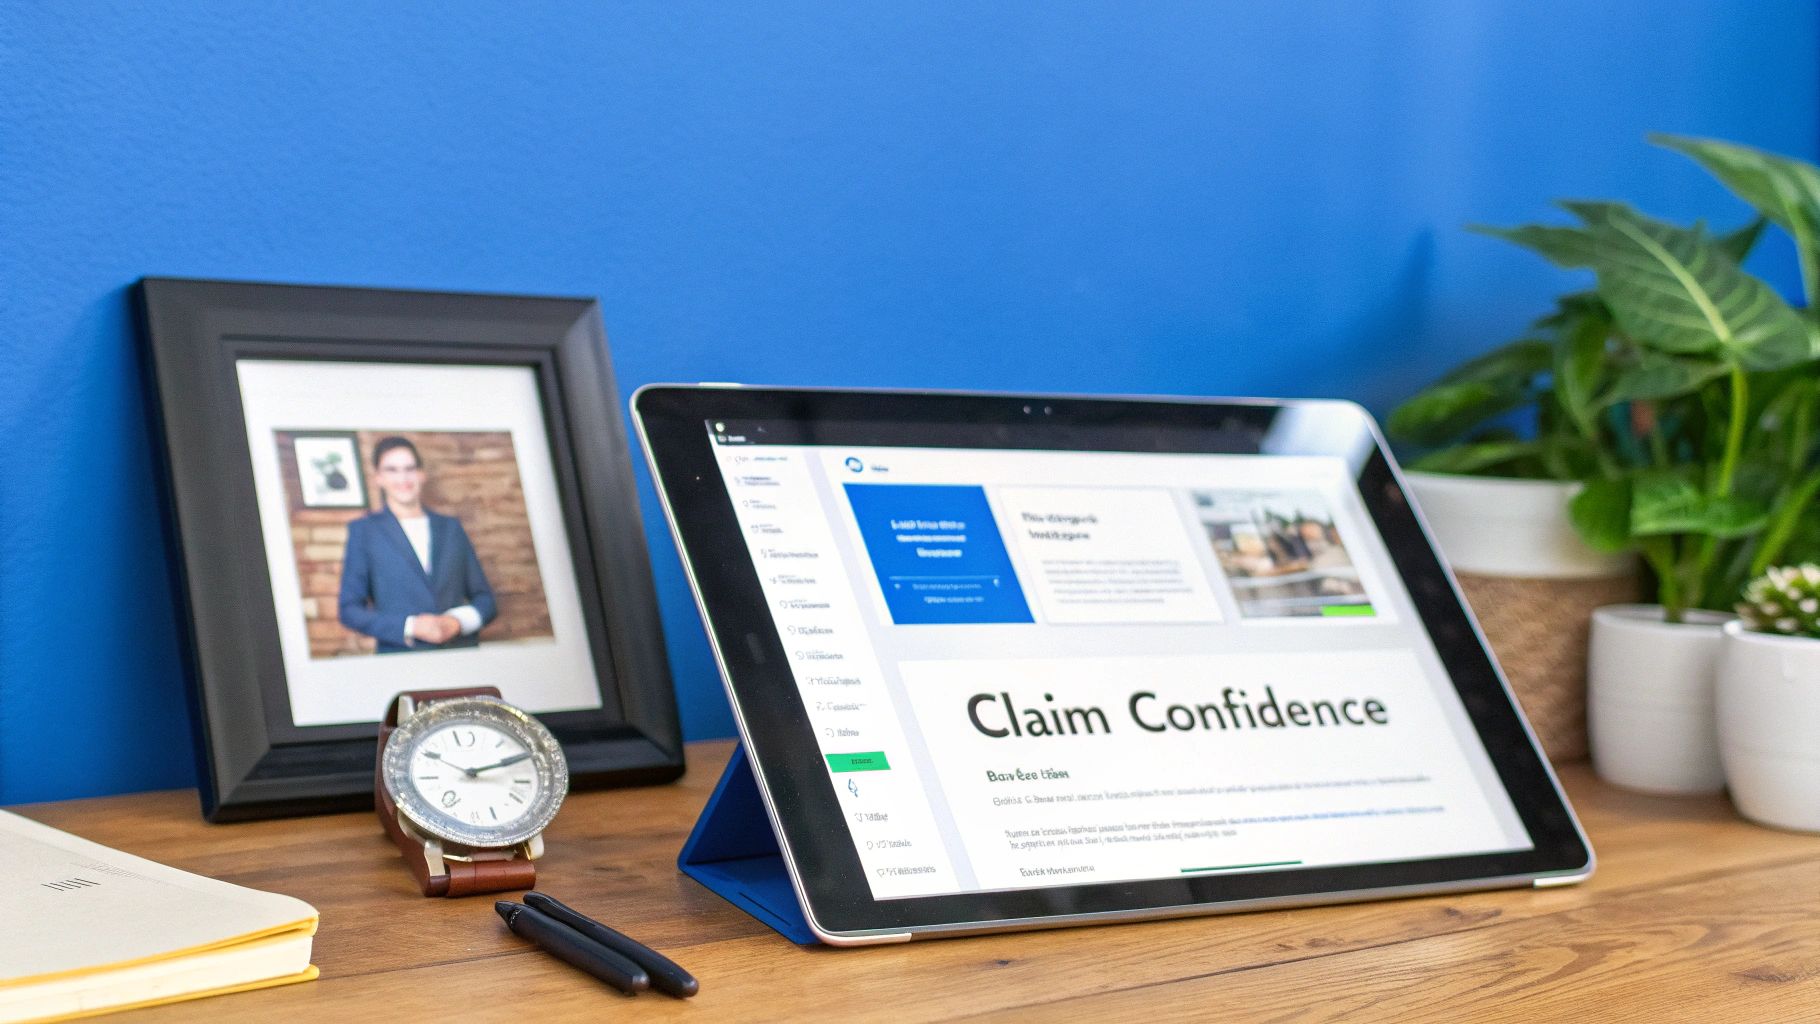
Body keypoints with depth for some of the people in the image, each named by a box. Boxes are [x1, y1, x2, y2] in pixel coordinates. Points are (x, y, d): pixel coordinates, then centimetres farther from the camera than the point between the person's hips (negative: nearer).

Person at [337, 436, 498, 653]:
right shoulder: (363, 531, 9)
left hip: (463, 657, 2)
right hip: (401, 658, -2)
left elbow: (486, 600, 15)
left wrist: (458, 620, -5)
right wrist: (410, 627, -9)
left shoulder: (451, 527, 15)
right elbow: (350, 609, 3)